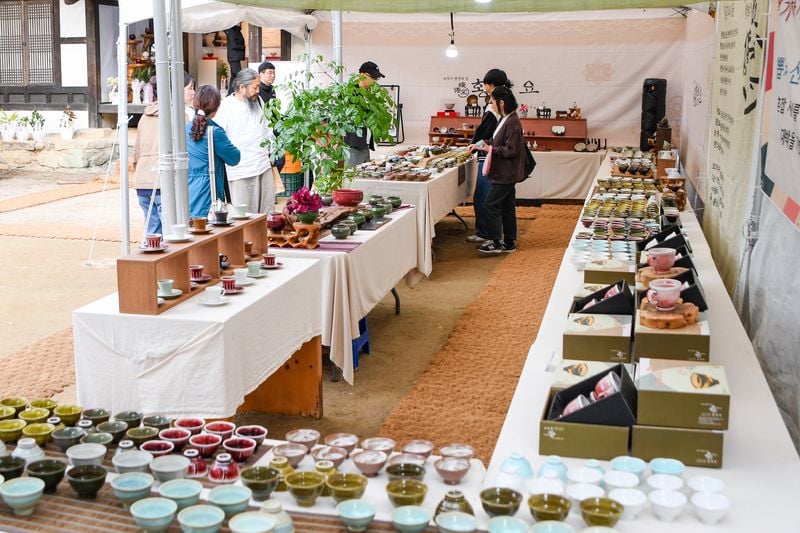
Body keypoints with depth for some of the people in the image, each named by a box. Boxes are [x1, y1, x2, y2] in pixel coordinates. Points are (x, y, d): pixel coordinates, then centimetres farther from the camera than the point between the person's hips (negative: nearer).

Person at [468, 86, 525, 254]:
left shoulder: (512, 123, -19)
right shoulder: (504, 120, 11)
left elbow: (511, 150, -22)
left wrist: (490, 149, -16)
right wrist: (481, 146, 12)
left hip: (506, 174, -10)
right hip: (505, 173, 10)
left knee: (490, 205, -7)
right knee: (507, 207, 13)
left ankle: (496, 242, -1)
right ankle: (509, 243, 20)